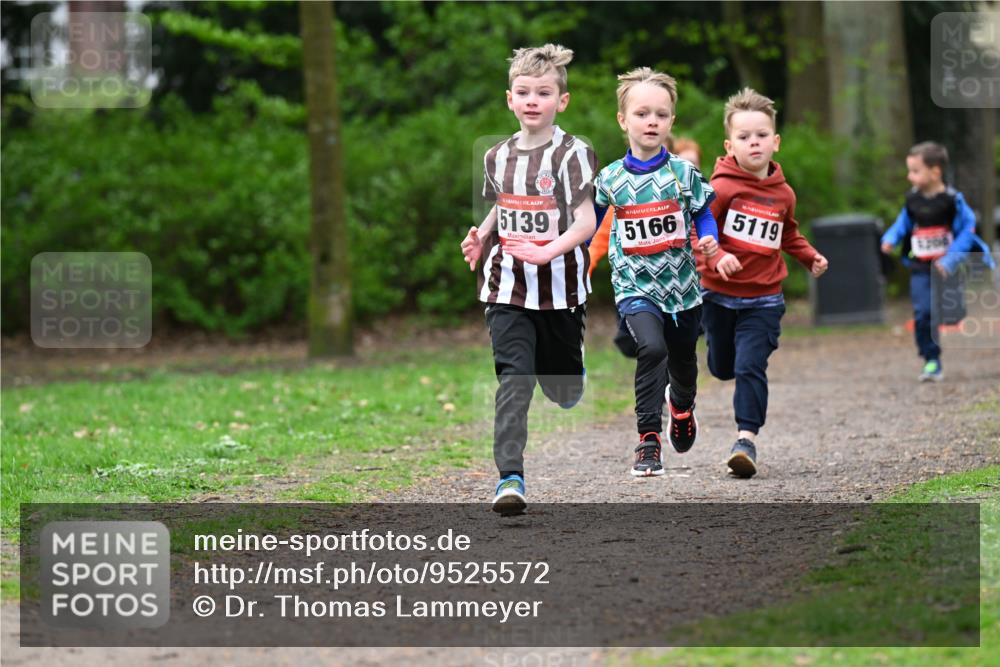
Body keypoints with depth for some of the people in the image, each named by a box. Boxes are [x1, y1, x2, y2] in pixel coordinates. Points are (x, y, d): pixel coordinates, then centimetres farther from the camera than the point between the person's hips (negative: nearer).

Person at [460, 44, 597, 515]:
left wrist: (547, 251, -31)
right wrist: (480, 238, 3)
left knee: (563, 387, 13)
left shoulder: (572, 154, -10)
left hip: (560, 286, -2)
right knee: (513, 378, -12)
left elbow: (586, 220, -16)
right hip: (507, 287, 2)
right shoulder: (498, 156, 6)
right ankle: (509, 476, -17)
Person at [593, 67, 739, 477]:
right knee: (651, 348, -27)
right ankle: (648, 439, -22)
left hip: (681, 283, 2)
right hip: (634, 286, -2)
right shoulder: (610, 179, -4)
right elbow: (590, 221, 12)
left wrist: (709, 240, -14)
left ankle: (681, 405, 56)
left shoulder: (683, 173, -4)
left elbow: (703, 213, 5)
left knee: (682, 358, 19)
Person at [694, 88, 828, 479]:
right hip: (718, 295, -1)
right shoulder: (723, 187, -11)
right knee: (722, 368, 16)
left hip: (763, 299, 1)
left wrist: (810, 257, 12)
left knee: (750, 367, -12)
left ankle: (747, 438, -12)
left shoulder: (782, 193, 5)